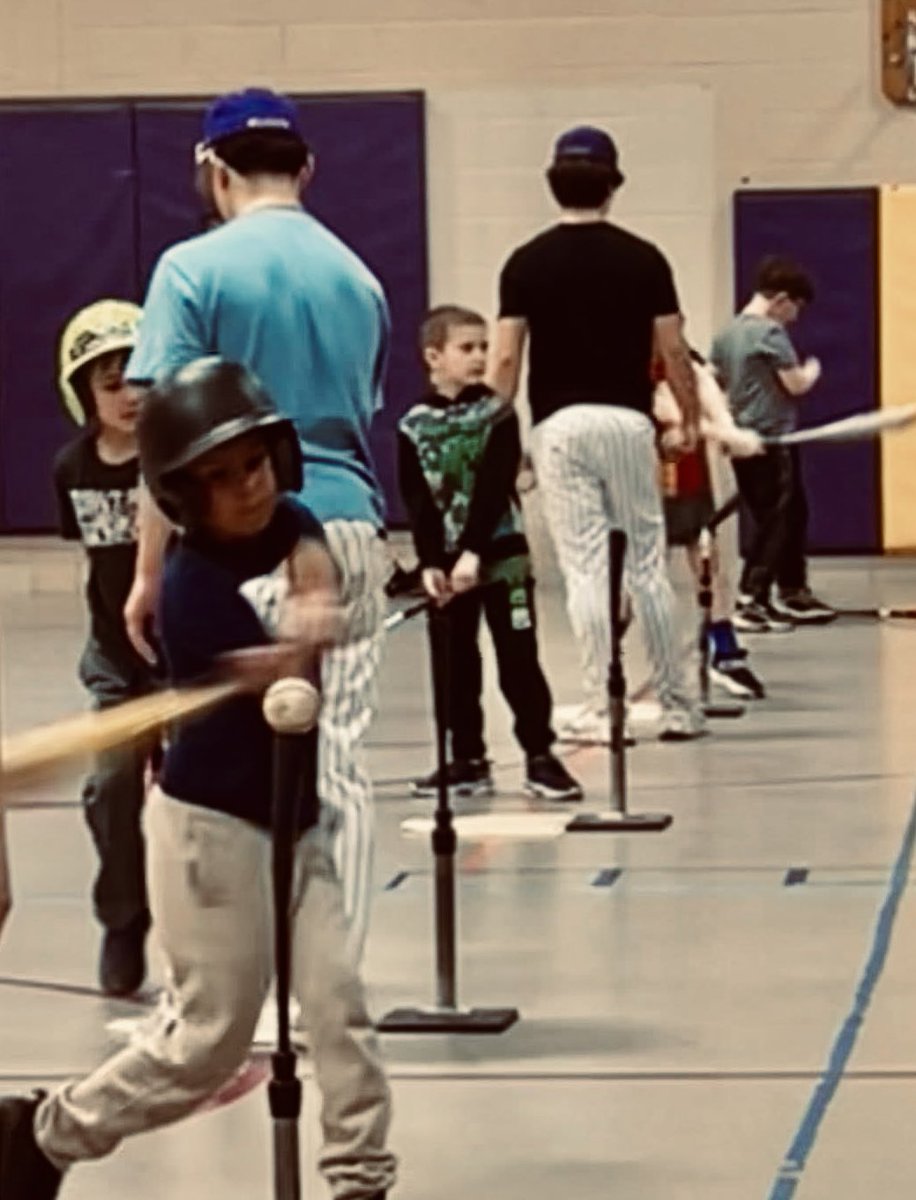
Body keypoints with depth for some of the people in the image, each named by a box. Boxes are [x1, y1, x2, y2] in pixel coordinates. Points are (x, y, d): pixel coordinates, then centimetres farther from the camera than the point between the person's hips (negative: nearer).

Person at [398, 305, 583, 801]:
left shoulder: (497, 414, -3)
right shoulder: (413, 426, 1)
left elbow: (494, 489, -11)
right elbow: (416, 503, -2)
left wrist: (473, 553, -20)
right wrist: (430, 563, -12)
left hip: (501, 554, -2)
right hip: (446, 561, 2)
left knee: (519, 659, -3)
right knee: (455, 664, 8)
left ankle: (540, 756, 3)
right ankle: (468, 760, 17)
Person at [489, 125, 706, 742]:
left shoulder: (528, 263, 0)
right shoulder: (643, 258, 1)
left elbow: (507, 357, -3)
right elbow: (673, 349, 2)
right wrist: (692, 417, 15)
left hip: (559, 423, 0)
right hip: (628, 419, 1)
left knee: (585, 569, 1)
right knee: (648, 565, 8)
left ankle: (602, 709, 0)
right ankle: (677, 704, 13)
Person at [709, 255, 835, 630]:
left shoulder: (726, 333, 10)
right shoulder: (770, 332, -14)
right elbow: (796, 385, -16)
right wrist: (813, 370, 3)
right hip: (772, 440, -8)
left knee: (793, 515, 18)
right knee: (774, 523, -3)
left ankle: (793, 595, 25)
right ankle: (752, 603, -6)